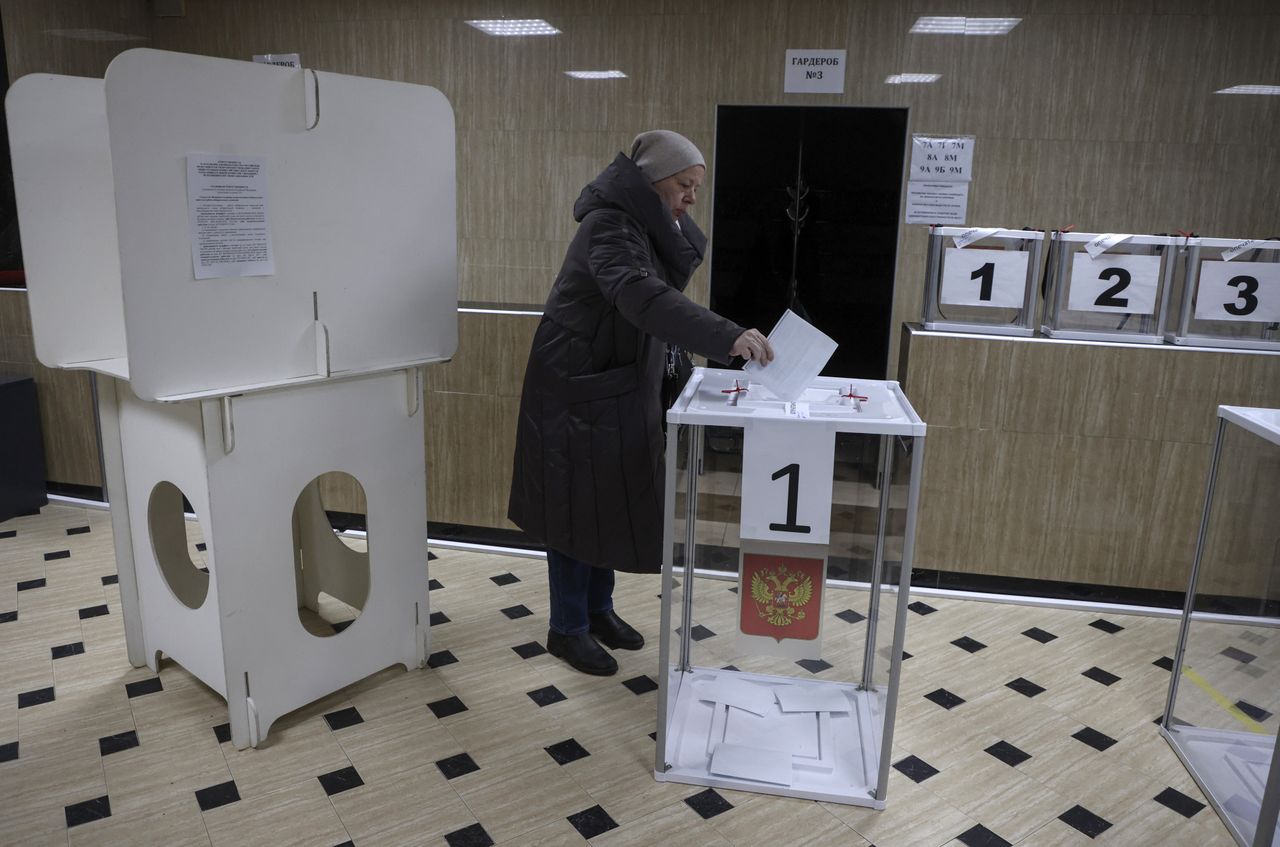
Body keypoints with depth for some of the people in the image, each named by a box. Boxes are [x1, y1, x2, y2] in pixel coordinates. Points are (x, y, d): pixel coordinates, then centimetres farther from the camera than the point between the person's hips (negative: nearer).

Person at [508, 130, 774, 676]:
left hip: (623, 389, 9)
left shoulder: (648, 225, 8)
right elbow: (642, 297, -41)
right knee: (578, 504, 1)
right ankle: (567, 629, 18)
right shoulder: (608, 226, -23)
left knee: (614, 501, 16)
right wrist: (728, 337, -47)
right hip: (578, 389, -9)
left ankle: (599, 609, 34)